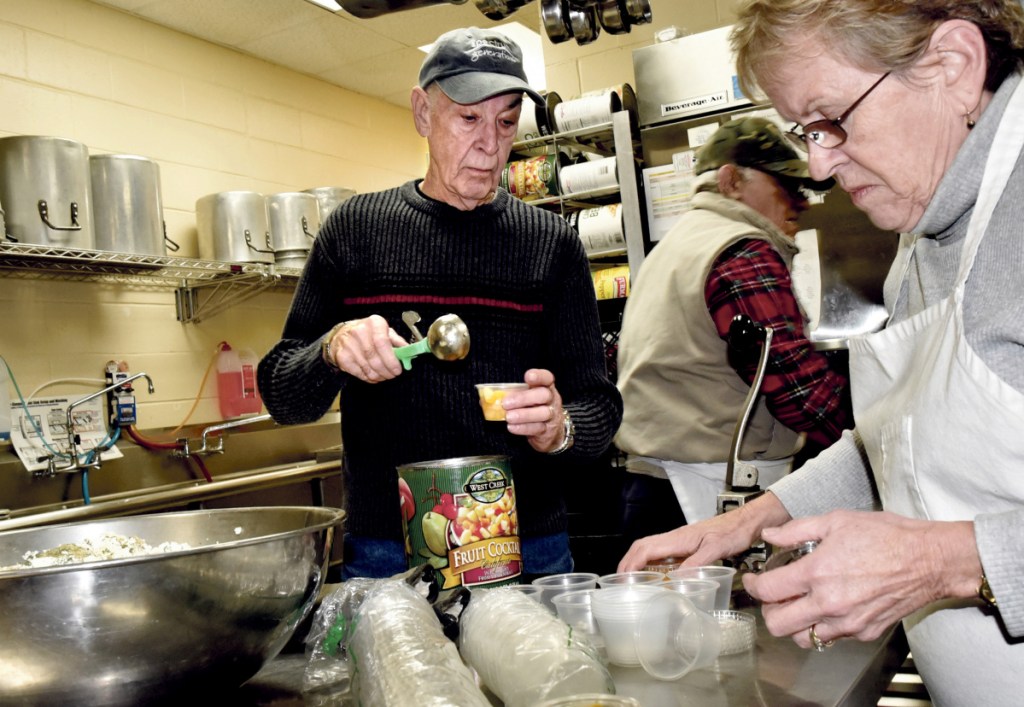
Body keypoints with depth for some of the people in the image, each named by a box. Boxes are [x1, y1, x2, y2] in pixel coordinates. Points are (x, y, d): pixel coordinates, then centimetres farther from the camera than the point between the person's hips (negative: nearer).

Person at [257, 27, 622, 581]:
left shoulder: (552, 243, 1)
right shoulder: (354, 228, 1)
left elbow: (600, 408, 0)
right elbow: (279, 393, 2)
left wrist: (558, 428, -23)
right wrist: (333, 350, -19)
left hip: (528, 548, 1)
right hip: (385, 555, 0)